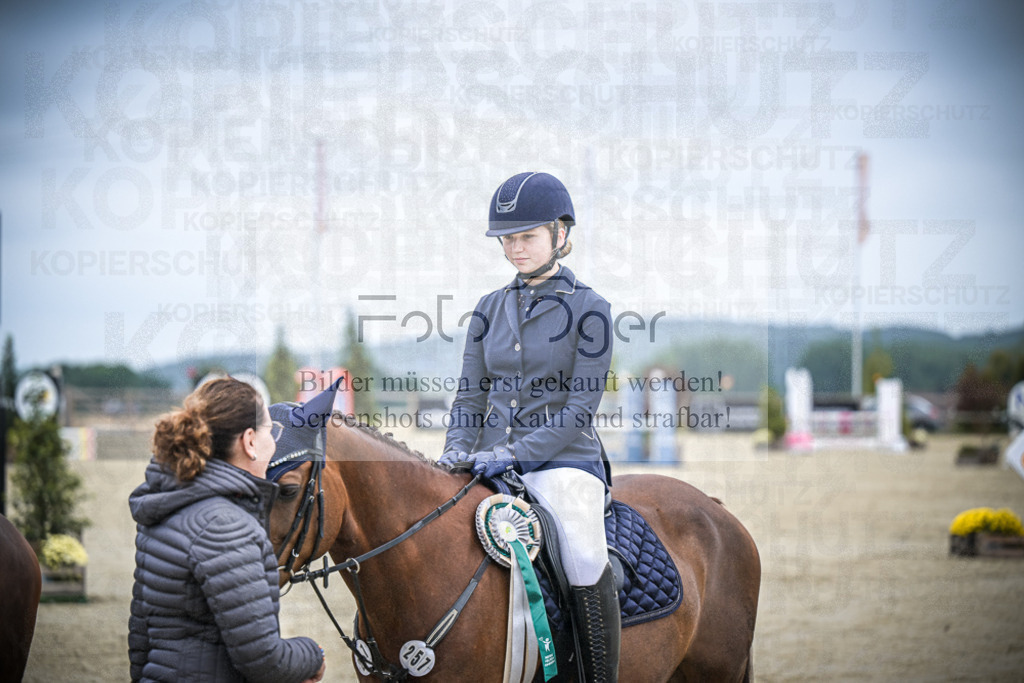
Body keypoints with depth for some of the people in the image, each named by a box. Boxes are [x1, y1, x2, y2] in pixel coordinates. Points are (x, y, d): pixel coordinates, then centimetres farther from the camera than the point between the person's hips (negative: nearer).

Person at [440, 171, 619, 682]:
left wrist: (514, 453, -17)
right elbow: (470, 395, 15)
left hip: (563, 460, -5)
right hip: (494, 462, 5)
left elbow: (580, 407, -7)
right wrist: (457, 452, -4)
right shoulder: (490, 310, 13)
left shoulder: (588, 310, -1)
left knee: (585, 560, -26)